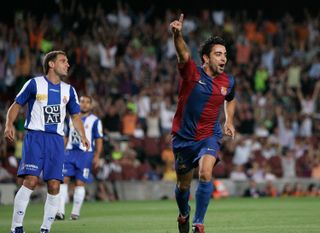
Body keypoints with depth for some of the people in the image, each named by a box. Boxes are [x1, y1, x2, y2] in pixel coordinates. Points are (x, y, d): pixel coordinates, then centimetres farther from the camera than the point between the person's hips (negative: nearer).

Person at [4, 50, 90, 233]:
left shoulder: (68, 90, 15)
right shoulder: (35, 84, 2)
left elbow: (75, 115, 19)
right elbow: (16, 105, 6)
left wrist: (83, 136, 2)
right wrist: (9, 125, -12)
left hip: (56, 140, 4)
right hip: (35, 136, -4)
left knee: (54, 185, -5)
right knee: (31, 180, -19)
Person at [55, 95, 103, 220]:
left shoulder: (95, 121, 0)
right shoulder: (71, 119, 15)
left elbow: (99, 140, -2)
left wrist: (97, 157, -10)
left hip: (85, 154, -4)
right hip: (70, 152, 4)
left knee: (80, 183, -3)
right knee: (63, 180, -7)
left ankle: (75, 212, 6)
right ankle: (61, 211, -9)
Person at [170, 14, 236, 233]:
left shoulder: (228, 82, -1)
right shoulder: (192, 73, -13)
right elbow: (184, 54, -36)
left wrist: (229, 121, 10)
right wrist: (177, 35, -56)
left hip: (209, 136, 1)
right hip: (184, 137, -1)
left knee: (205, 174, -26)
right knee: (183, 185, 13)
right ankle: (184, 214, 45)